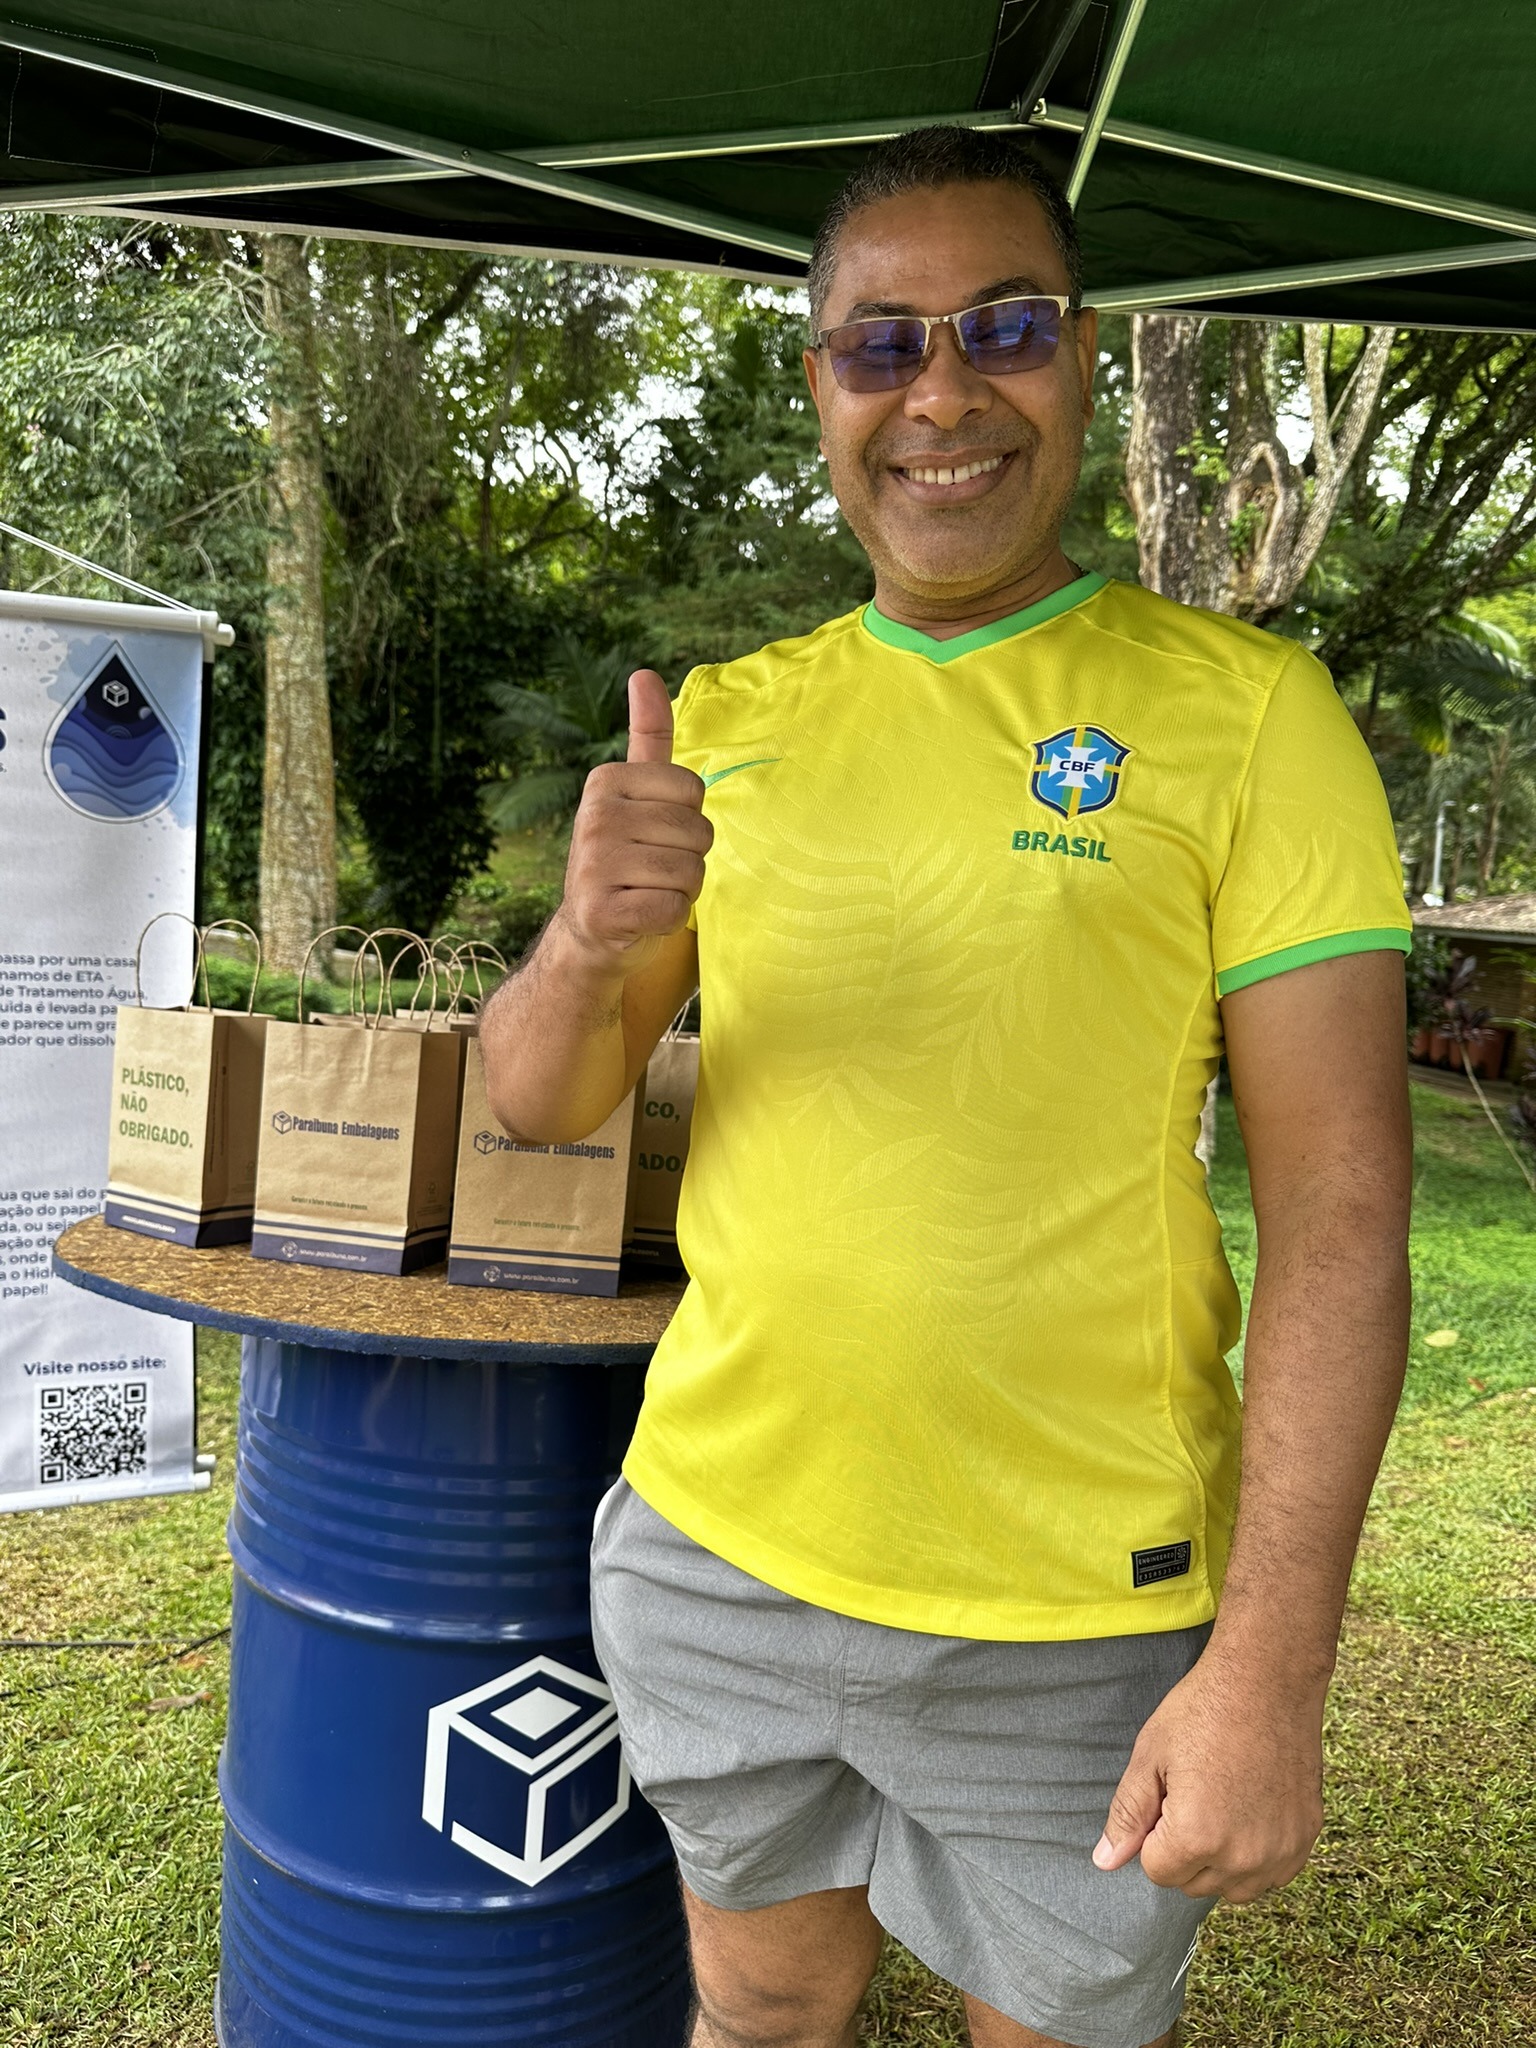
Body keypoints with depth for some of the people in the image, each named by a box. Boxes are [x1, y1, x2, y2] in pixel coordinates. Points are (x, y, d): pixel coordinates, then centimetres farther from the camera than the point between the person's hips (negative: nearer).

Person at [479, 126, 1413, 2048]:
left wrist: (1274, 1666, -16)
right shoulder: (729, 721, 4)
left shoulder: (1243, 710, -8)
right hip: (716, 1547, 4)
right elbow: (541, 1102, 2)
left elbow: (1337, 1212, -11)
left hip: (1082, 1605, -3)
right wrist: (591, 939, -20)